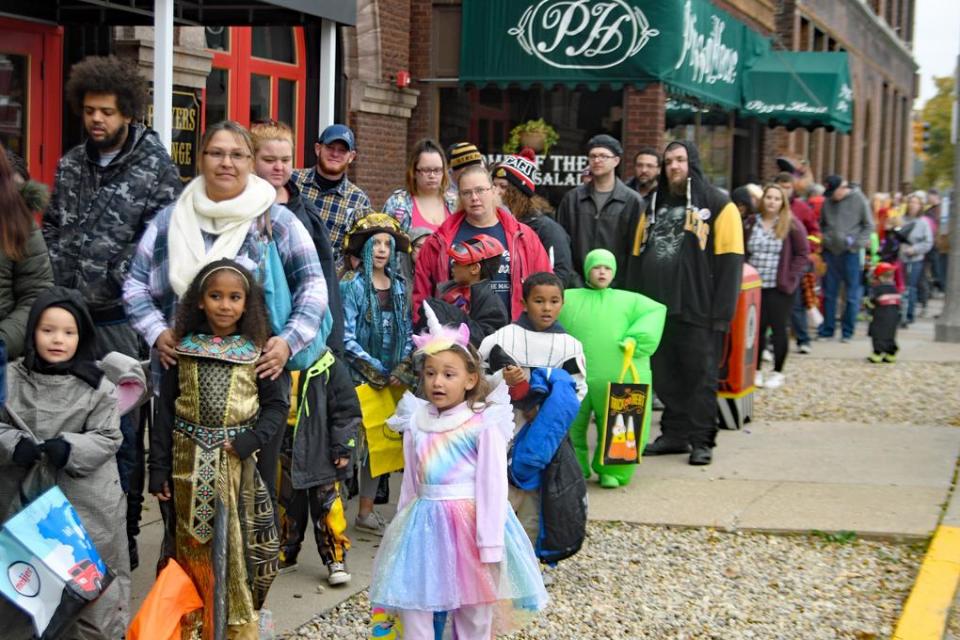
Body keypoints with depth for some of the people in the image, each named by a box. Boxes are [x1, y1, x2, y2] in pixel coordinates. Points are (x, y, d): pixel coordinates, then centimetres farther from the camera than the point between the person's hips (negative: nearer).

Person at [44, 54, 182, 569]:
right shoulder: (70, 165, 12)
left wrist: (120, 279, -16)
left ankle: (124, 534, 12)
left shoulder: (155, 166, -5)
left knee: (123, 429, 2)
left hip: (120, 319, -5)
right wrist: (53, 283, 3)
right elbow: (52, 229, 16)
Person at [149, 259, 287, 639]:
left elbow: (276, 405, 0)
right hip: (189, 463, 1)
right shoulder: (183, 349, 2)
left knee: (237, 546, 0)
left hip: (236, 464, -1)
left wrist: (249, 442, -15)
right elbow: (165, 411, 4)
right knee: (190, 546, 9)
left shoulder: (256, 351, 0)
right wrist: (159, 470, 0)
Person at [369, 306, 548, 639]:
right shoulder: (416, 425, 5)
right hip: (424, 524, 4)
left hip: (470, 522, -4)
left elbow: (493, 487, -12)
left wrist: (491, 547, -15)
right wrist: (402, 528, 14)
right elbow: (410, 485, 12)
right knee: (414, 613, 3)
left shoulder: (484, 424, -10)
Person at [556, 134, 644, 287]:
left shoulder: (632, 201, 1)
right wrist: (573, 282, -2)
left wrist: (626, 283, -10)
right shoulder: (572, 198, 9)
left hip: (617, 286, -2)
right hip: (577, 287, 2)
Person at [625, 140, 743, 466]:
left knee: (701, 375, 0)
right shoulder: (654, 206, 15)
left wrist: (721, 311, -14)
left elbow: (730, 262, -8)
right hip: (658, 308, 6)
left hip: (698, 311, -5)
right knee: (666, 376, 10)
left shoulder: (719, 206, -3)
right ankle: (674, 433, 21)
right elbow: (636, 257, 16)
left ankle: (701, 439, 6)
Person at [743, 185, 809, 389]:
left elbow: (802, 254, -2)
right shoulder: (750, 223, 6)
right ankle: (756, 369, 14)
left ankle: (777, 372, 12)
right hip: (755, 286, 2)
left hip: (780, 288, -2)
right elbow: (742, 252, 12)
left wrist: (791, 277, -9)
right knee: (757, 328, 2)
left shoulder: (792, 225, -3)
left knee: (778, 328, 2)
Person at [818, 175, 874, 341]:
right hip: (831, 251, 4)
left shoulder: (859, 200, -4)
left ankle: (847, 331, 10)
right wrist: (825, 239, 2)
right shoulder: (828, 202, 6)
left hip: (851, 253, -3)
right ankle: (827, 329, 16)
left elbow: (869, 225, -1)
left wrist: (856, 243, -10)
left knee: (851, 294, 2)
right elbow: (822, 224, 18)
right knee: (829, 293, 7)